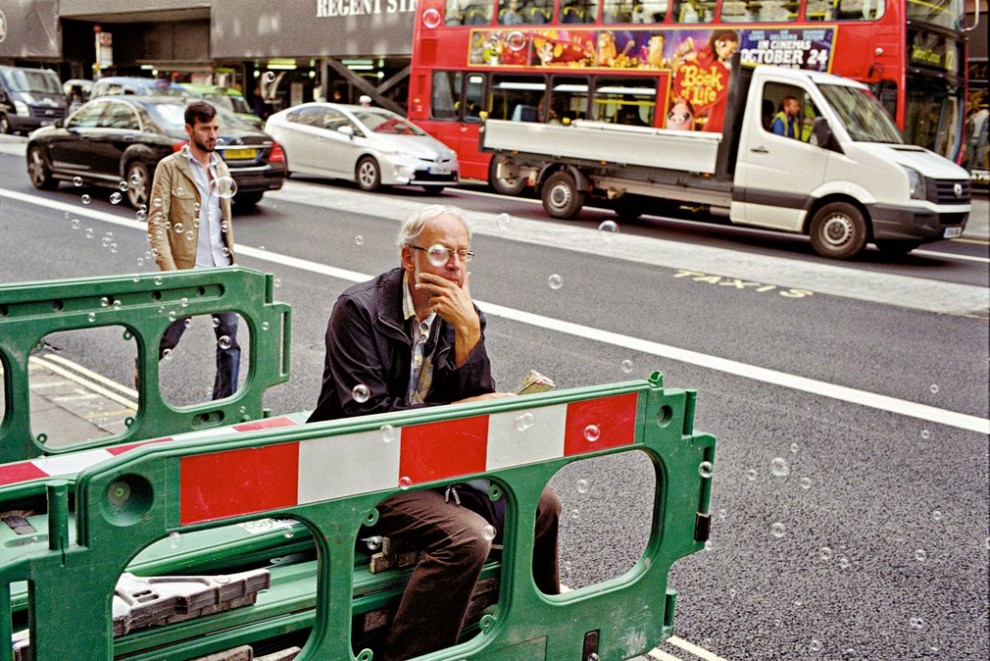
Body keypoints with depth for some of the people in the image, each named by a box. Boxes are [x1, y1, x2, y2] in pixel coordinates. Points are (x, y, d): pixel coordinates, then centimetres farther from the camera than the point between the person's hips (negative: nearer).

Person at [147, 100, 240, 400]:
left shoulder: (221, 168, 13)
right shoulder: (169, 167, -5)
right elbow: (156, 222, -9)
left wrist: (232, 260, 14)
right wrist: (169, 270, -18)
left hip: (220, 269, 5)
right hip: (186, 269, -5)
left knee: (229, 338, 2)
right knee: (169, 337, 6)